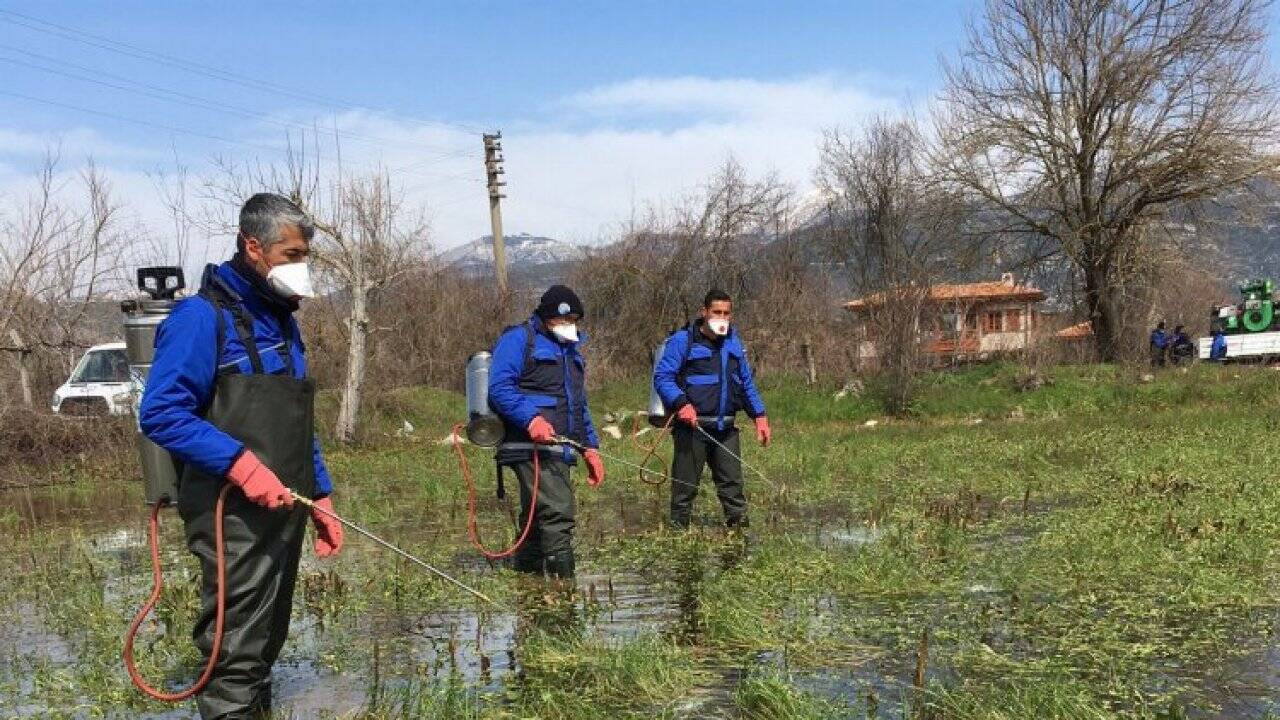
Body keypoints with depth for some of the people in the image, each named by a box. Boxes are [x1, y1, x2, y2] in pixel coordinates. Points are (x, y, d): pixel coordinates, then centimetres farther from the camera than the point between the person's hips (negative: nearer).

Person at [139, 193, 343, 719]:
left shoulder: (282, 321, 15)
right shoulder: (204, 315, -11)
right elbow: (160, 414, -18)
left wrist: (321, 497, 16)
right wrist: (241, 463, -24)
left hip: (283, 513, 8)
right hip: (234, 518, -8)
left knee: (266, 642, 17)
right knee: (236, 655, -4)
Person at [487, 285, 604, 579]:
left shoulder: (570, 350, 24)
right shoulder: (519, 339, -4)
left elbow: (579, 405, 30)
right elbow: (499, 387, -16)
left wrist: (590, 448, 22)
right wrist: (531, 418, -27)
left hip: (559, 450, 9)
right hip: (529, 446, -9)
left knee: (536, 518, 13)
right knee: (558, 510, -19)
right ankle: (562, 578, -19)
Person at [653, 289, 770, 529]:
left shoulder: (733, 342, 15)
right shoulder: (683, 340, -5)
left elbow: (747, 382, 21)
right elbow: (661, 376, -11)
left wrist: (759, 416, 13)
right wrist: (680, 403, -26)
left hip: (725, 428, 5)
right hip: (692, 426, -5)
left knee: (732, 482, 8)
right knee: (685, 484, 0)